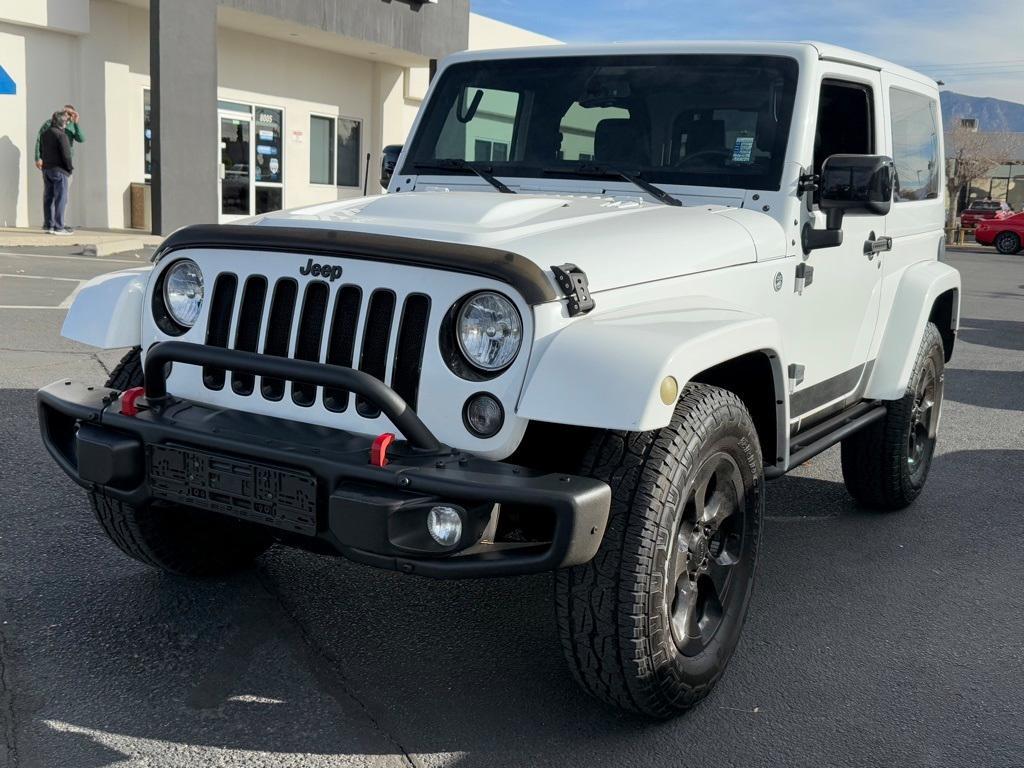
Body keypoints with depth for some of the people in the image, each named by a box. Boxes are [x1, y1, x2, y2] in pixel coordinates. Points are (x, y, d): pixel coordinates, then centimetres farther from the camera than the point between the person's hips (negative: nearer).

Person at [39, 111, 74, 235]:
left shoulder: (44, 134, 13)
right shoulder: (61, 135, -13)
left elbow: (41, 152, 18)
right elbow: (66, 154, -16)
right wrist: (70, 168, -5)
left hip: (46, 169, 8)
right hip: (59, 170, -8)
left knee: (48, 198, 9)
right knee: (60, 199, -6)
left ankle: (50, 226, 11)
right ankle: (59, 227, -9)